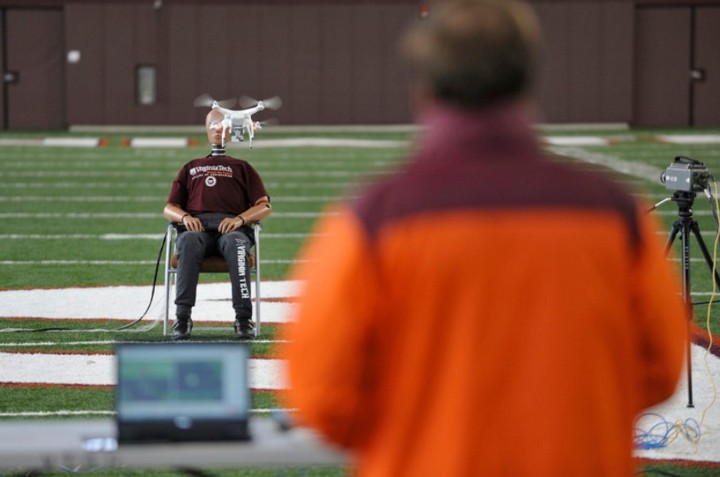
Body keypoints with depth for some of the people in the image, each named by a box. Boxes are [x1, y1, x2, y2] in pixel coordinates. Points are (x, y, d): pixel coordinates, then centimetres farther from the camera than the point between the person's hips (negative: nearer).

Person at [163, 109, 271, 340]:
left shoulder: (242, 168, 31)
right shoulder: (190, 168, 35)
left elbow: (265, 206, 16)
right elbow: (169, 208, 24)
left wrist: (240, 219, -7)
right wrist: (185, 217, -2)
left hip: (232, 227, -1)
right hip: (196, 225, 1)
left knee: (236, 245, -40)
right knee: (189, 243, -38)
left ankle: (243, 317, -48)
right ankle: (182, 317, -46)